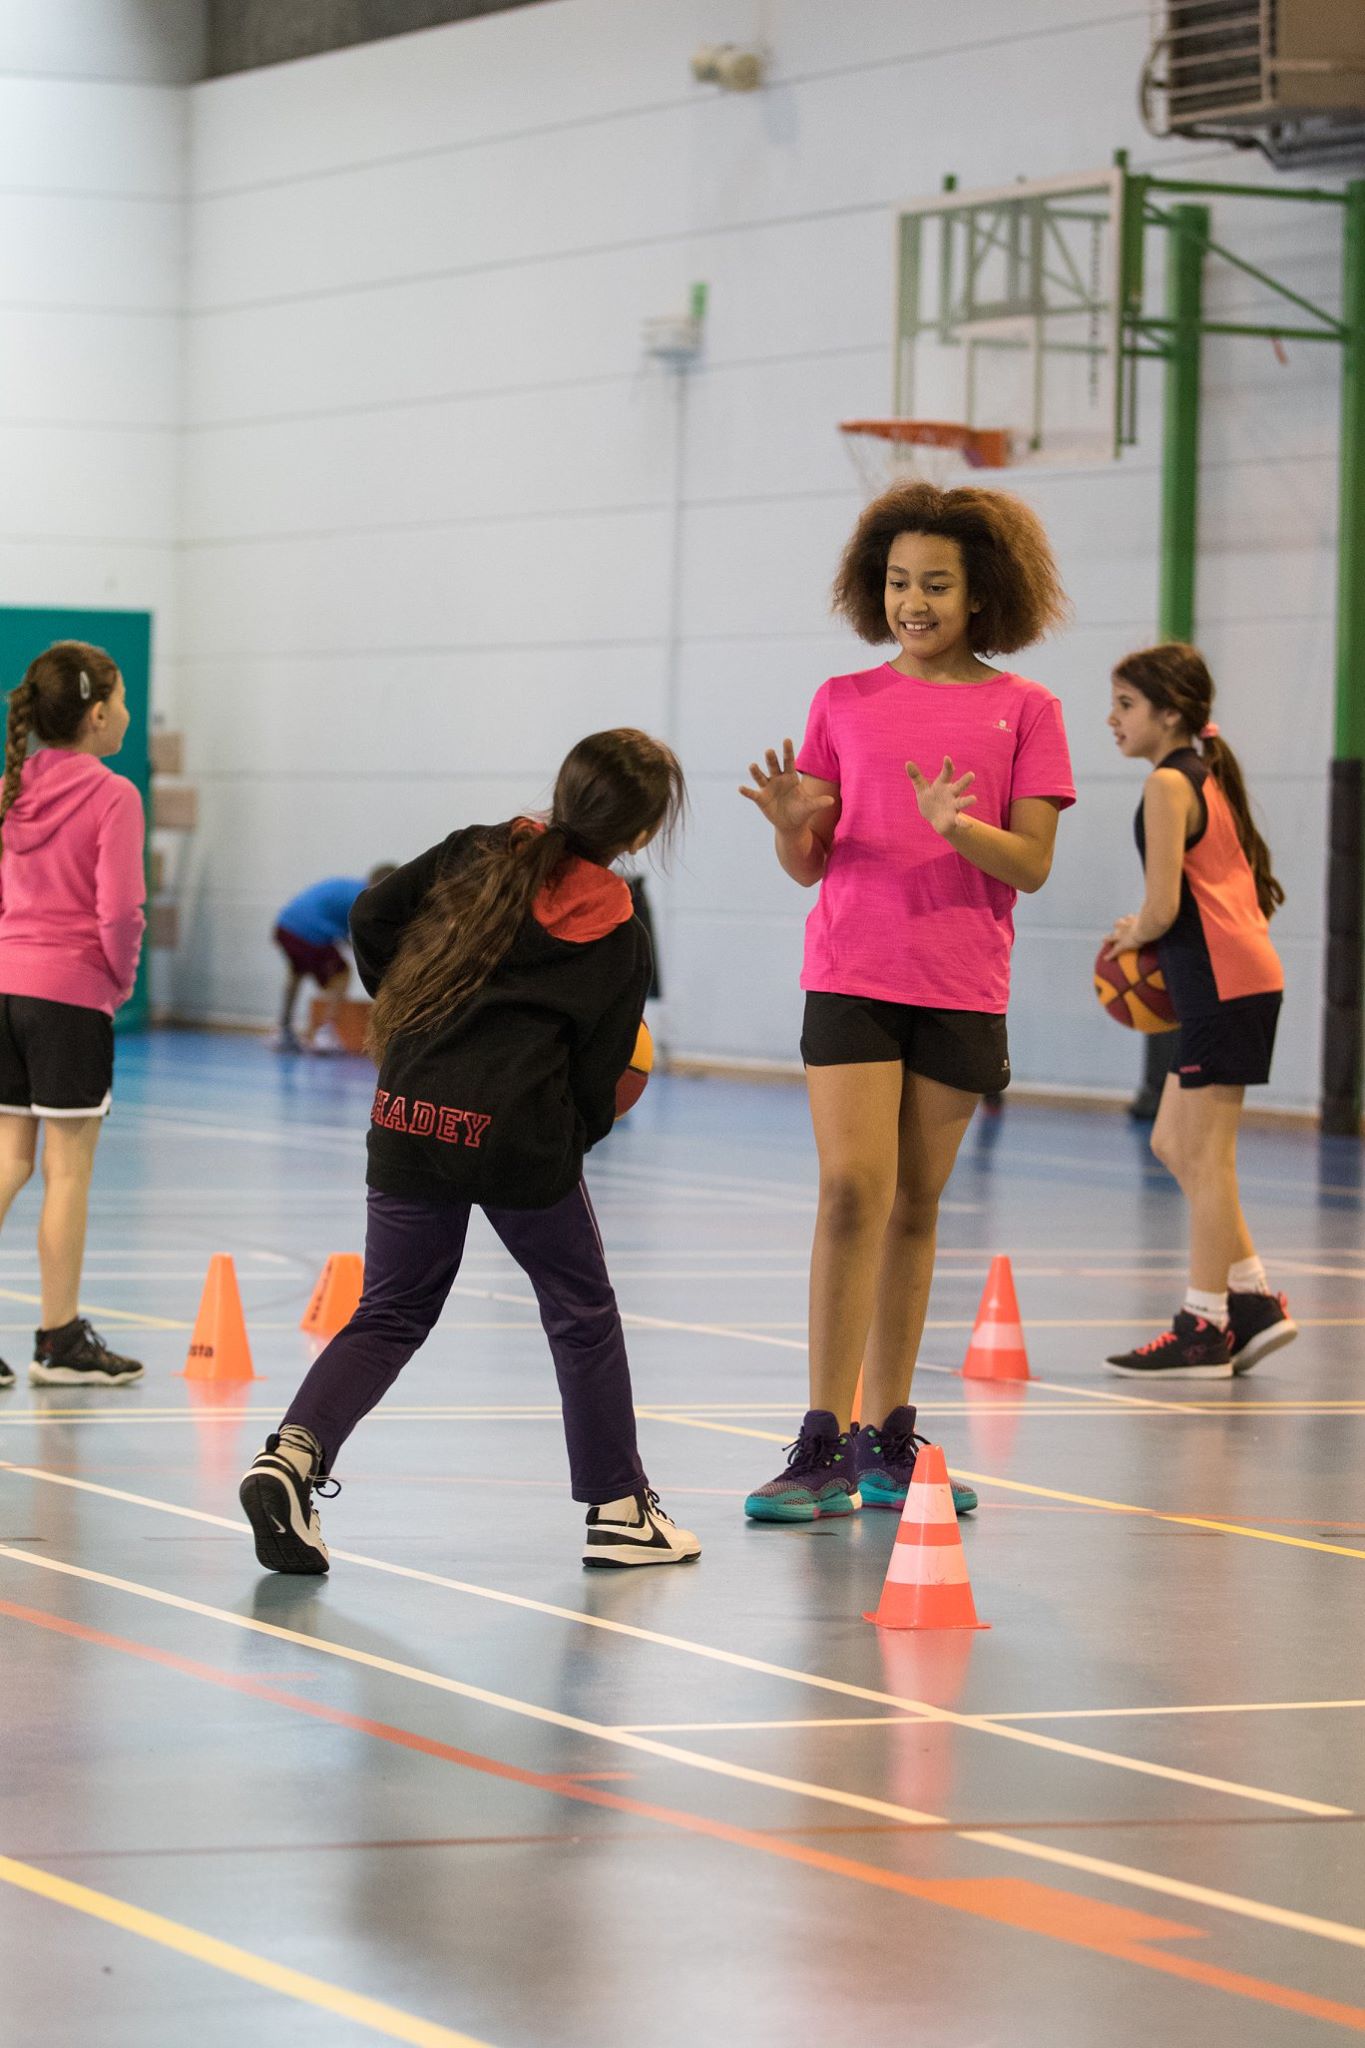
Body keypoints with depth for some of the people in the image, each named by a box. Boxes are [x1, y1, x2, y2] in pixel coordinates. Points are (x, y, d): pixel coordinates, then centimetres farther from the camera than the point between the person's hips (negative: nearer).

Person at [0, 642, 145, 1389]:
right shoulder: (111, 796, -11)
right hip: (73, 992, -6)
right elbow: (119, 909, -17)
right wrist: (121, 978, -1)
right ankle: (60, 1342, 8)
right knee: (68, 1168, 2)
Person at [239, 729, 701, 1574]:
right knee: (583, 1311, 14)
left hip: (409, 1120, 4)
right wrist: (575, 1138, 17)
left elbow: (373, 917, 11)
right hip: (520, 1134, -4)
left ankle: (294, 1454, -11)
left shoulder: (477, 854, 9)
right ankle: (620, 1510, 20)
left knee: (390, 1314, 12)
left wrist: (407, 1005, 24)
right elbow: (598, 1073, -1)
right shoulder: (618, 938, -1)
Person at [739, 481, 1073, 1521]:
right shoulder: (845, 703, 6)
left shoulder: (1025, 710, 4)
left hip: (962, 987, 1)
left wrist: (954, 825, -20)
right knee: (853, 1189, -13)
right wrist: (791, 823, -16)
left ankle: (886, 1444, 17)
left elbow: (1032, 864, -2)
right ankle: (823, 1448, -12)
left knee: (915, 1208, 8)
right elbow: (810, 864, 7)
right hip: (852, 975, -1)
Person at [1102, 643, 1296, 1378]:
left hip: (1223, 984, -9)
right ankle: (1253, 1300, 15)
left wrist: (1132, 934, 5)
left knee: (1203, 1154, -4)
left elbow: (1163, 907, -16)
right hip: (1242, 975, 9)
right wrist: (1146, 936, 16)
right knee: (1174, 1145, 14)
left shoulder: (1168, 784, -11)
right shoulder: (1208, 776, 17)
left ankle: (1203, 1328, 1)